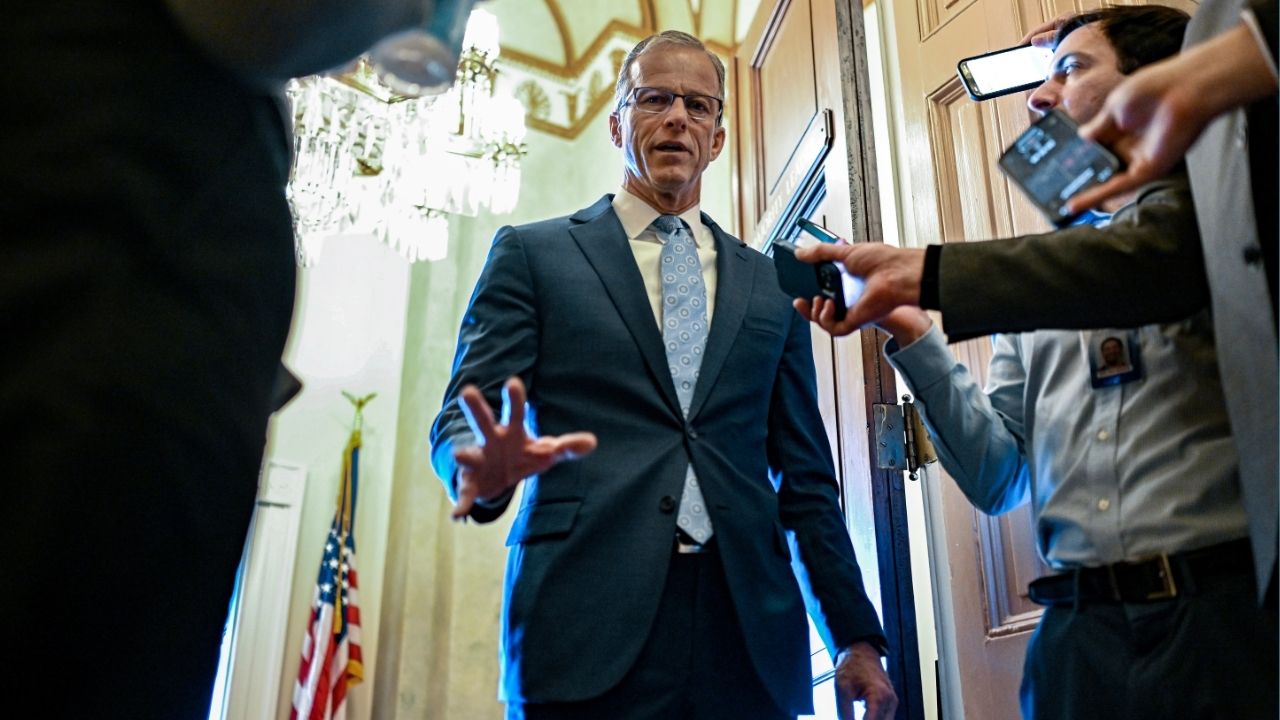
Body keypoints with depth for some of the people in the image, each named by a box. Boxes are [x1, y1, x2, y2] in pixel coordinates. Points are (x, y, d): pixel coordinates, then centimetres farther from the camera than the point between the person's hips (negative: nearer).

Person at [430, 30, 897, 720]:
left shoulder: (770, 284, 16)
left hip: (750, 633, 3)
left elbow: (806, 474, 14)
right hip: (588, 630, -2)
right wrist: (487, 466, -23)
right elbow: (460, 420, 1)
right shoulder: (532, 254, 8)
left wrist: (856, 637, 9)